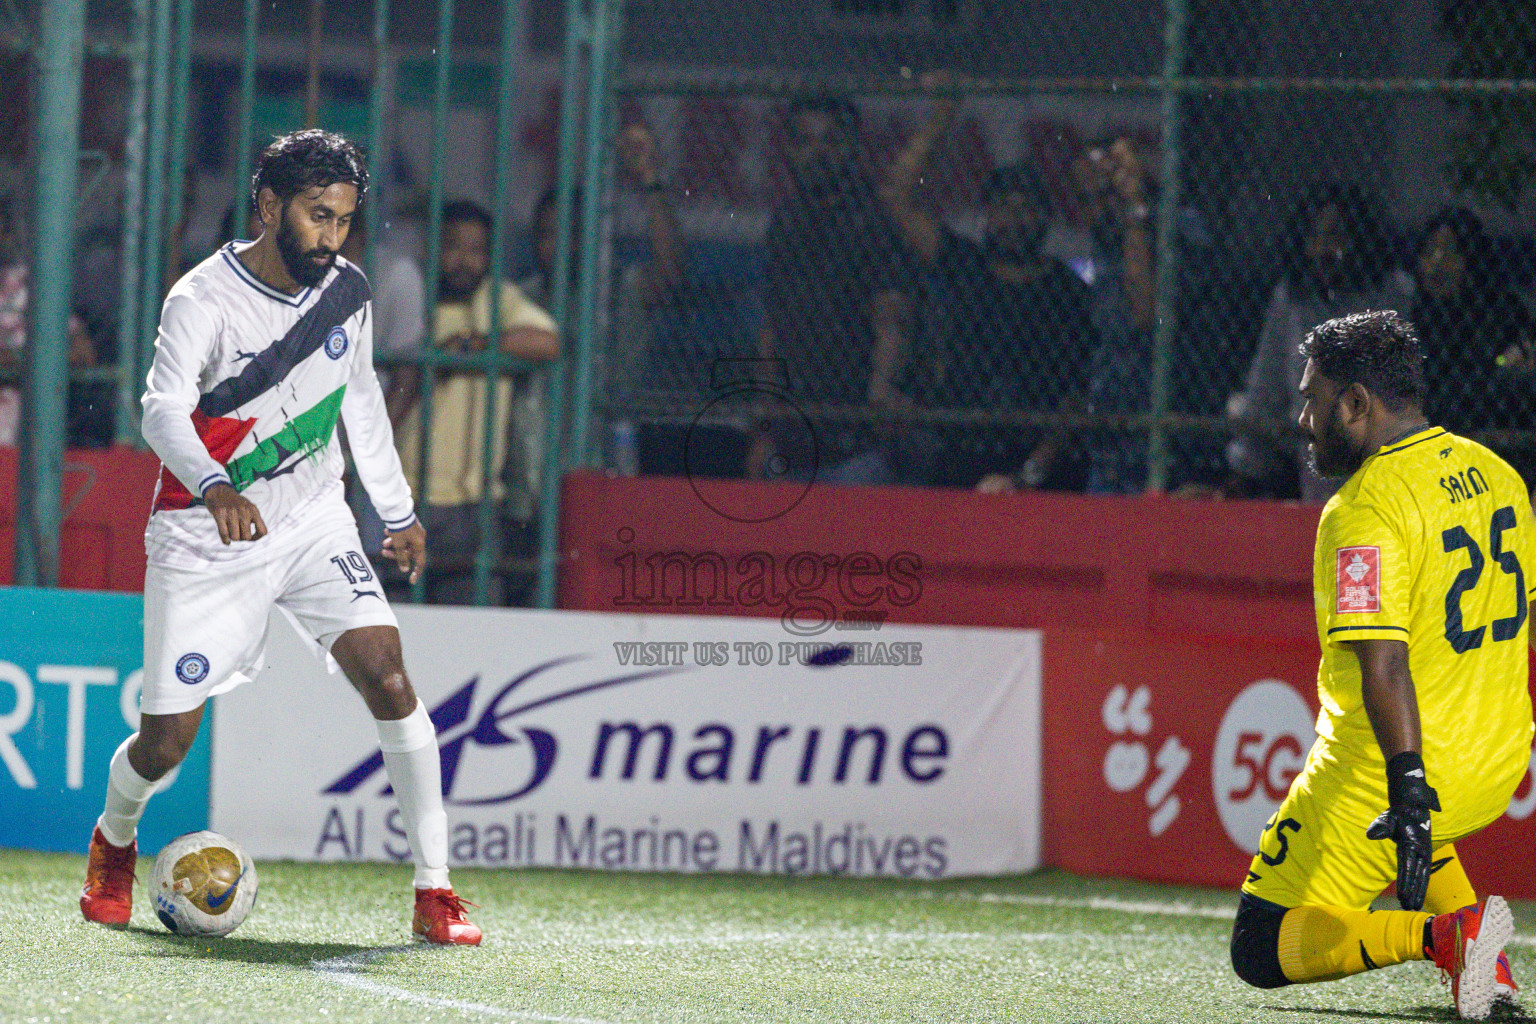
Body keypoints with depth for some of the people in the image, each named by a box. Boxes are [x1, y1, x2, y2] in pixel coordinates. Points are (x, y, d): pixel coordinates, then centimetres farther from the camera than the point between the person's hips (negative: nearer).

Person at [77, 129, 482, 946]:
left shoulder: (346, 291, 0)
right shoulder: (202, 301, -18)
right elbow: (163, 411, -33)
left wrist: (398, 511, 22)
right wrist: (214, 487, -52)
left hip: (313, 522, 4)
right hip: (206, 537, -4)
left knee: (387, 677, -18)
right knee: (166, 741, -2)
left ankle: (435, 893, -15)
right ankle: (114, 841, 33)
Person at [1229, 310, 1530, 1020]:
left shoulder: (1365, 509, -18)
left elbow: (1384, 664, -28)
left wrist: (1408, 793, -32)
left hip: (1380, 775, -8)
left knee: (1261, 953, 1)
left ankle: (1442, 935, -21)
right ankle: (1475, 950, 15)